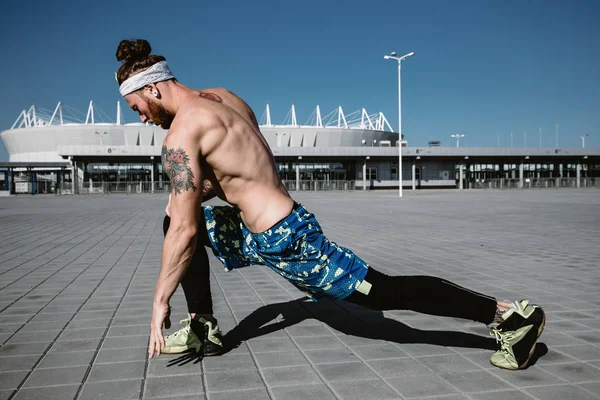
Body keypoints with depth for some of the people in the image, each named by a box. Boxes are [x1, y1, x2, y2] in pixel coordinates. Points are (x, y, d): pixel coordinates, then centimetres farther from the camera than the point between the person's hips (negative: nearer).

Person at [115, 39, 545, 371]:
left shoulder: (181, 133, -16)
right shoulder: (224, 97, 10)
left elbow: (186, 231, -18)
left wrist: (160, 301, -7)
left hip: (283, 241, -10)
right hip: (282, 220, 10)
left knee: (387, 292, -4)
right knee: (178, 214, 20)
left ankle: (509, 313, 6)